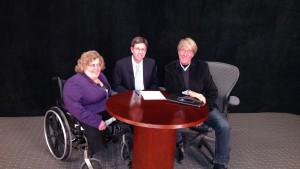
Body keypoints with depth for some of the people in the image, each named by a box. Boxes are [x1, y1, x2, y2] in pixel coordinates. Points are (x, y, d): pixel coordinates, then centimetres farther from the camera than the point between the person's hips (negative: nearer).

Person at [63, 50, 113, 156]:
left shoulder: (101, 76, 10)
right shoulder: (74, 83, -16)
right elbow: (74, 107, -25)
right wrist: (96, 121, -28)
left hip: (106, 111, 8)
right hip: (88, 117, -7)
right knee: (96, 135, -32)